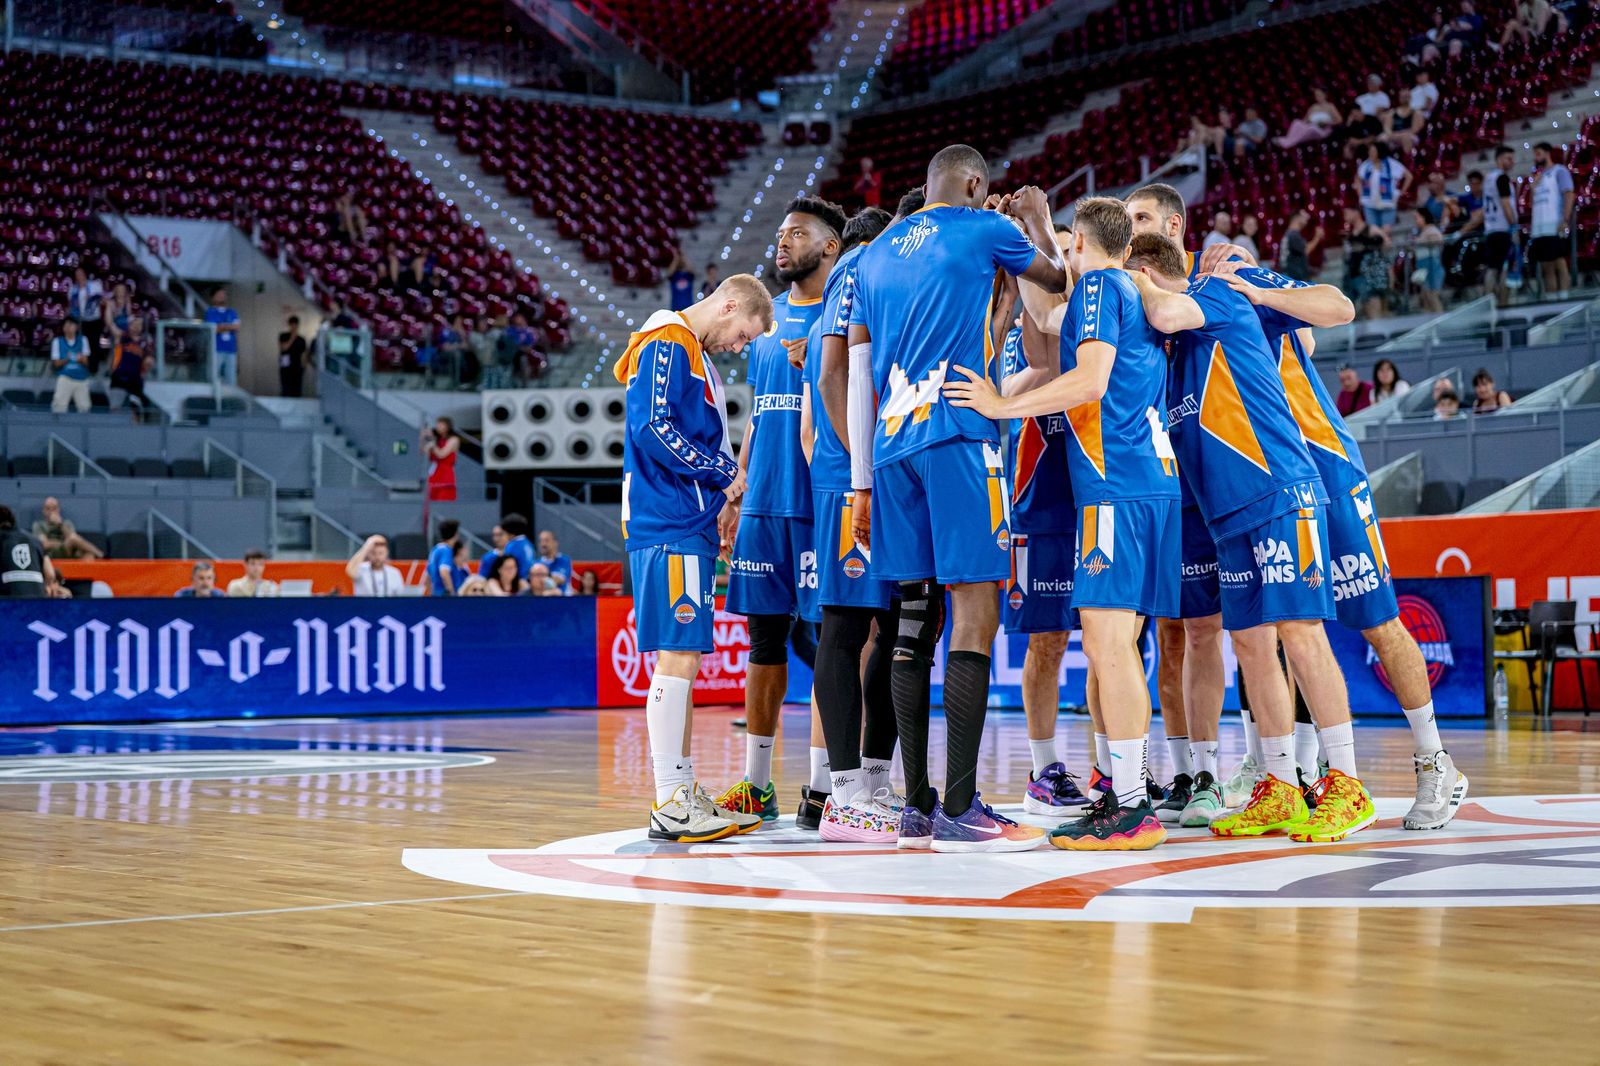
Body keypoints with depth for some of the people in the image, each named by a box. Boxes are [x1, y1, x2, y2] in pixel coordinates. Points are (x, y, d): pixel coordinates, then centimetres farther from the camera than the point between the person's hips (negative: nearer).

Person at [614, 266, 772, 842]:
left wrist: (725, 482, 9)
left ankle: (684, 792, 16)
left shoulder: (696, 356, 23)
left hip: (689, 528, 10)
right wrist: (722, 472, -12)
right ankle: (670, 805, -11)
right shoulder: (667, 344, -8)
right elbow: (652, 428, -19)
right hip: (668, 529, -10)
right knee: (676, 657, -11)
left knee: (680, 659, 11)